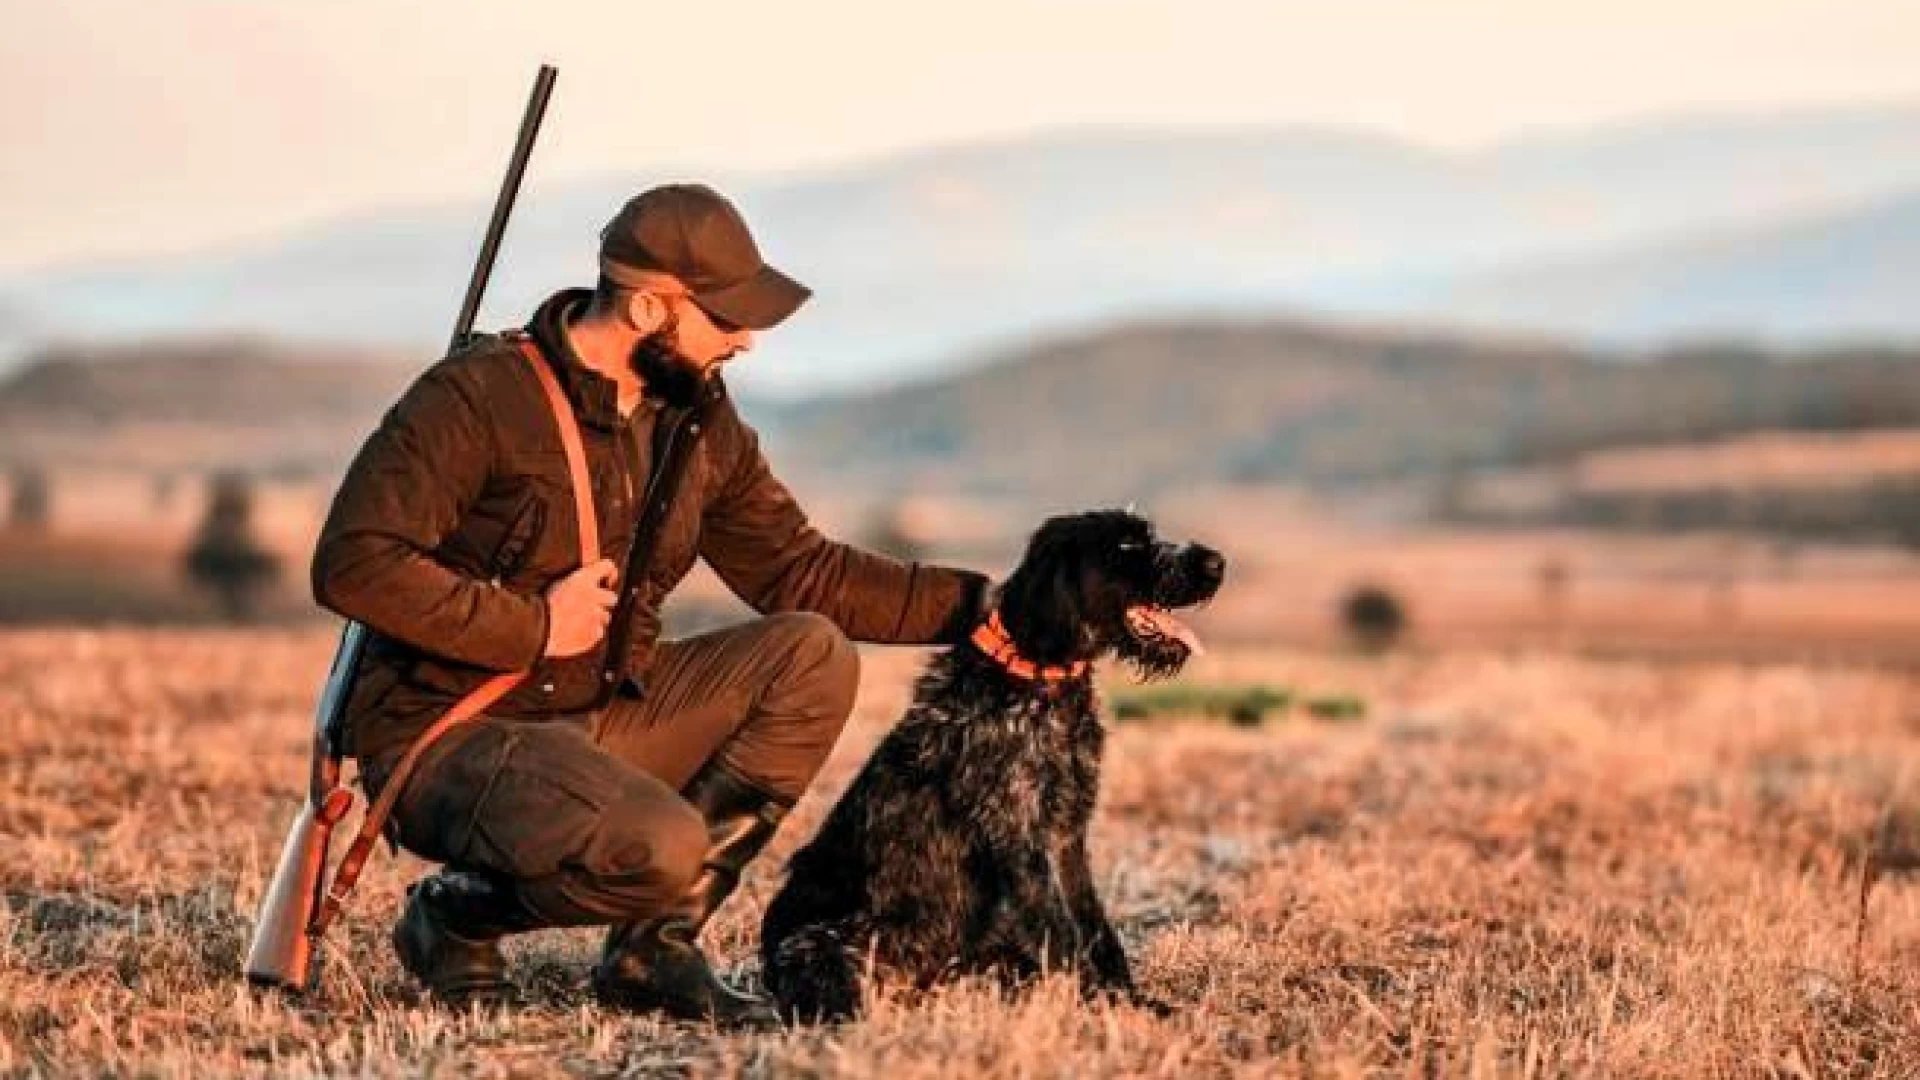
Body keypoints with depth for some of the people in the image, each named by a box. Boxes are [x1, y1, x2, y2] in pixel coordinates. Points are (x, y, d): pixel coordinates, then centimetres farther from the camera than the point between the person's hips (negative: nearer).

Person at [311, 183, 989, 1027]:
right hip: (447, 735, -8)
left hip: (602, 716, 8)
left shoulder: (700, 424, 7)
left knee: (813, 656, -10)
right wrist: (533, 627, -21)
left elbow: (801, 571, 11)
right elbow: (353, 563, -23)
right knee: (660, 848, -33)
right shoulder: (480, 397, -16)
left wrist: (979, 605, 1)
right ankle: (457, 913, -1)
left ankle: (653, 945, -6)